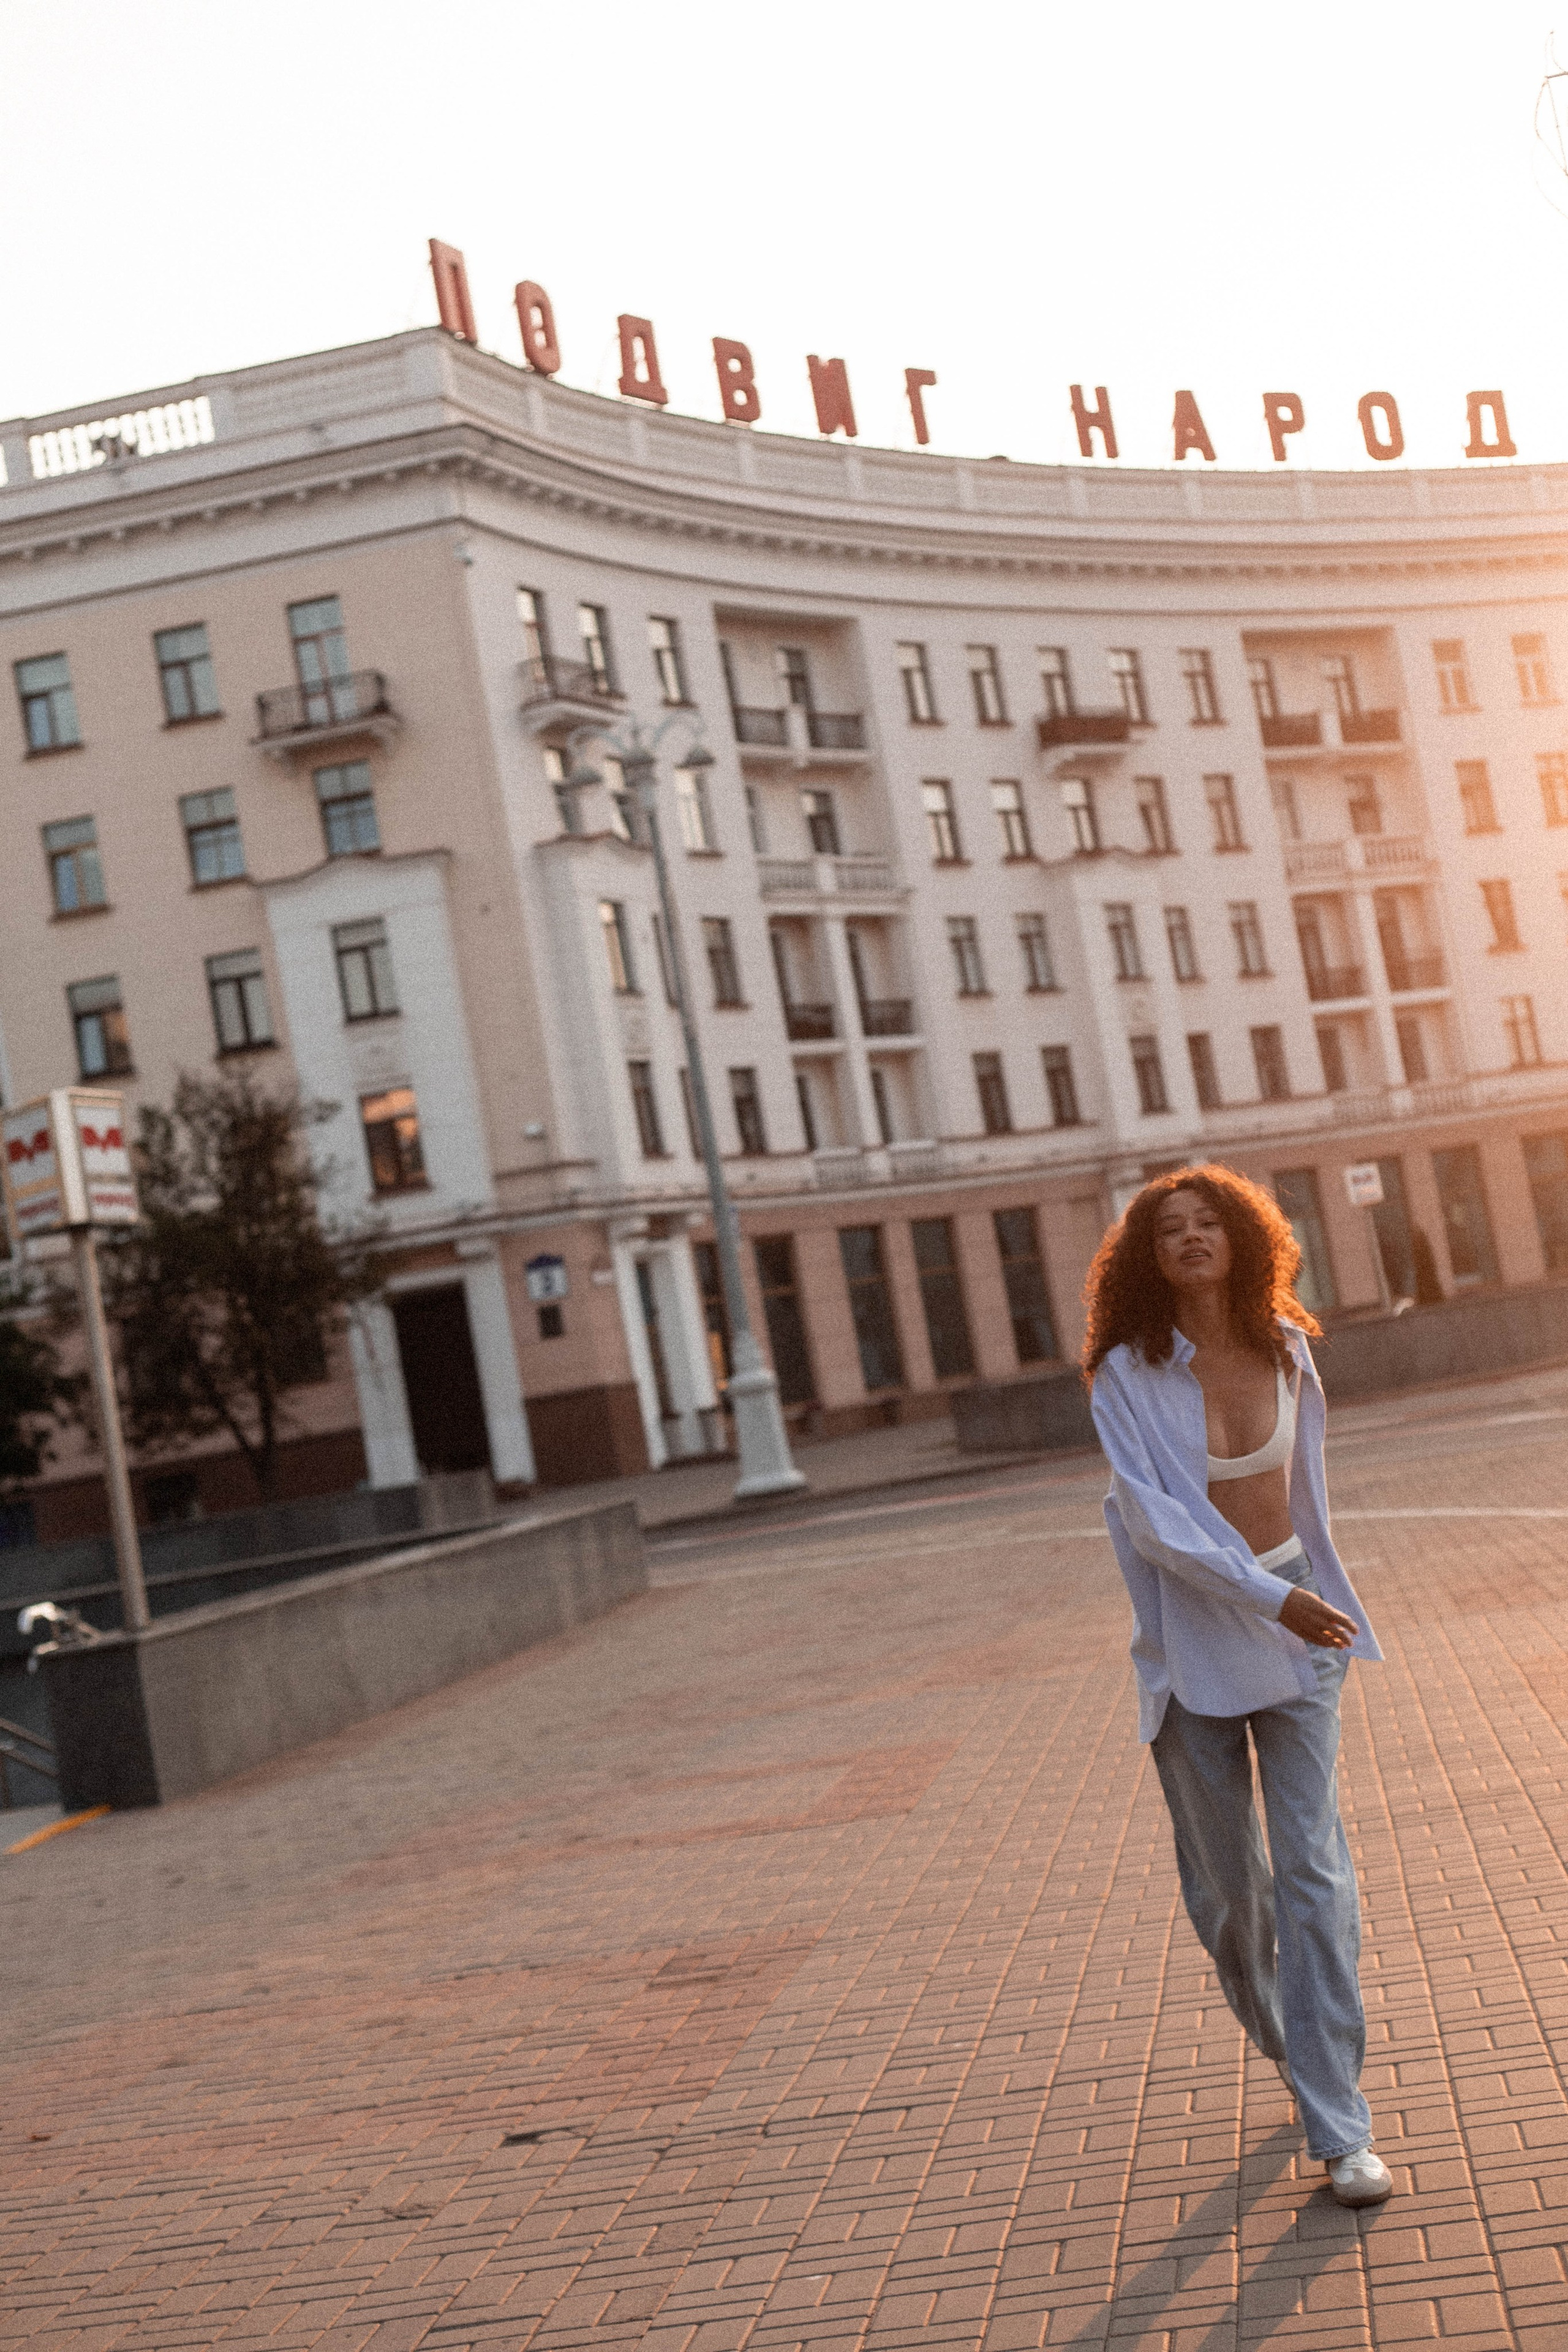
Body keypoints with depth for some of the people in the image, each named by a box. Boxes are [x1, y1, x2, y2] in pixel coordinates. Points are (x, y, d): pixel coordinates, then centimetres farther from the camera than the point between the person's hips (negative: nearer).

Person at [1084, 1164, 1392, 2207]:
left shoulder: (1285, 1348, 0)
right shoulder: (1127, 1376, -11)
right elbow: (1155, 1518, -18)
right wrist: (1272, 1596, -26)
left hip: (1299, 1623, 2)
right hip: (1193, 1640, -1)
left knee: (1314, 1871, -6)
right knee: (1224, 1883, 9)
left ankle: (1340, 2130, -1)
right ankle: (1291, 2044, 38)